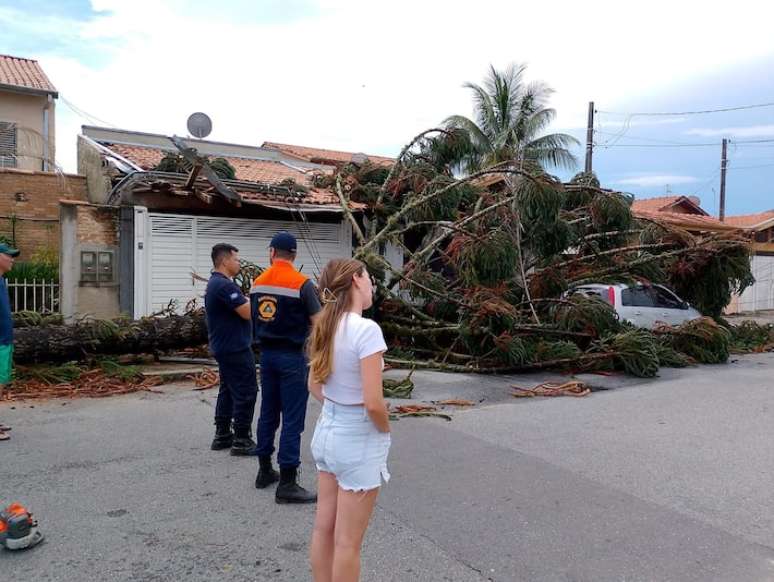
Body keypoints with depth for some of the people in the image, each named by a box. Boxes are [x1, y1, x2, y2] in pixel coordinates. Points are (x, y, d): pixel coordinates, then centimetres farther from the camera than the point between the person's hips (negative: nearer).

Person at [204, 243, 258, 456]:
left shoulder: (215, 283, 14)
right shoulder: (224, 285, -20)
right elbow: (247, 312, -21)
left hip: (224, 347, 11)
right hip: (236, 349, -11)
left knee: (228, 390, 16)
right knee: (246, 392, -4)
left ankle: (222, 435, 22)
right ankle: (242, 440, 1)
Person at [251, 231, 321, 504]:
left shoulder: (258, 283, 5)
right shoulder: (302, 284, -13)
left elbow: (254, 320, 13)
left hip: (267, 354, 6)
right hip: (292, 356, -6)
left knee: (268, 413, 17)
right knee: (292, 420, -2)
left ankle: (265, 471, 28)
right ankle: (287, 484, 1)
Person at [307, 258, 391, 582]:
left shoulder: (326, 327, 1)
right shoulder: (366, 329, -23)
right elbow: (373, 403, -24)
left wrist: (337, 411, 10)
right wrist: (385, 430, -6)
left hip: (326, 432, 8)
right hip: (359, 441, -7)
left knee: (324, 529, 19)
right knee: (347, 541, 9)